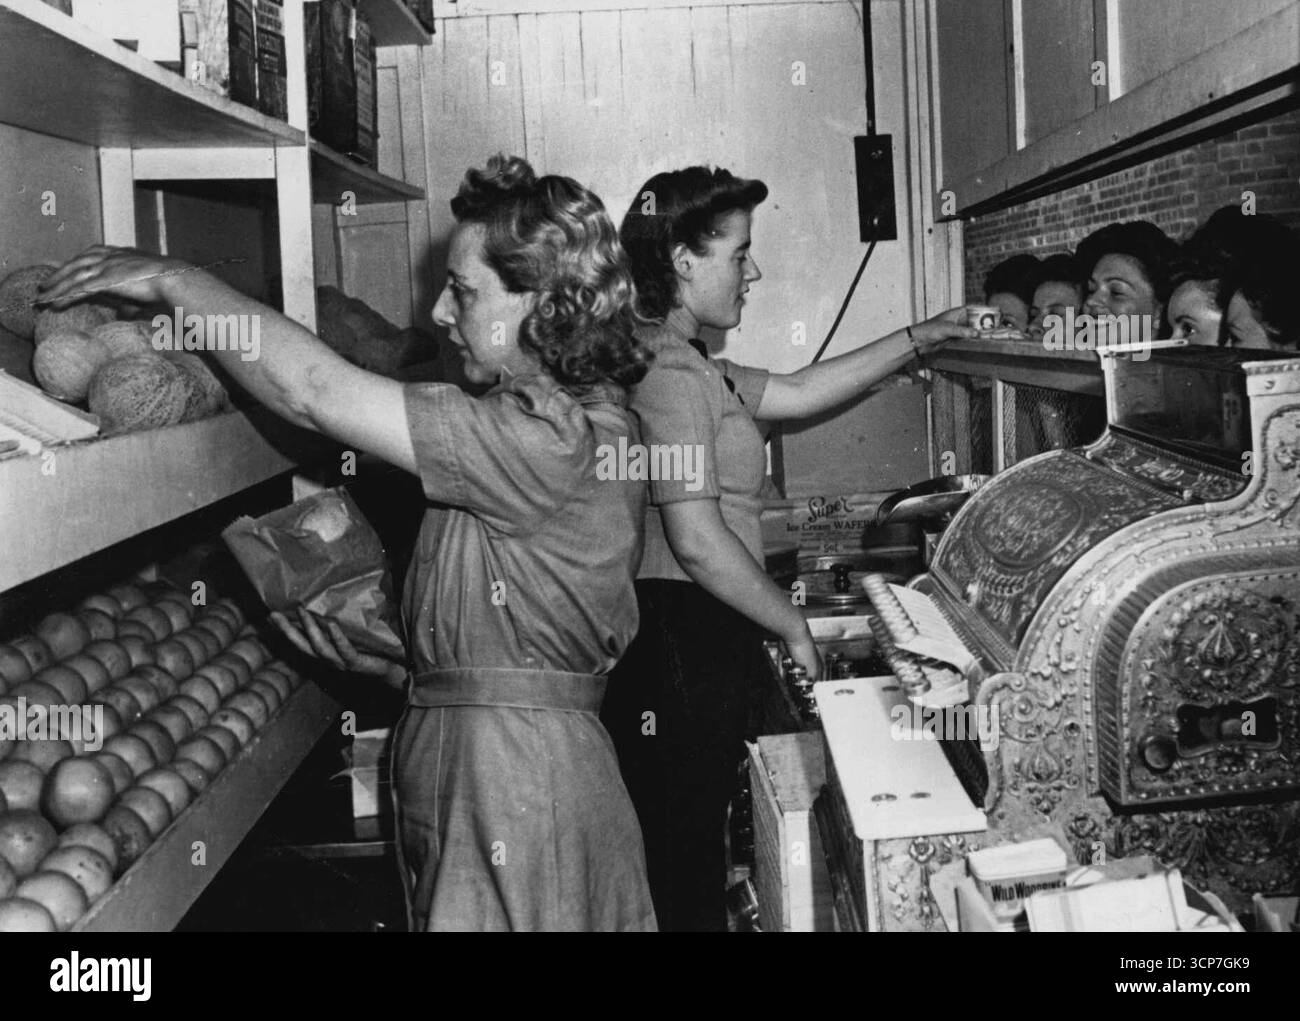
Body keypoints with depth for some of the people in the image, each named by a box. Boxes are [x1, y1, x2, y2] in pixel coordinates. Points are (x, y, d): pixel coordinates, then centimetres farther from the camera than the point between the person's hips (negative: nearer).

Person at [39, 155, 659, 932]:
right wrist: (396, 664, 7)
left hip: (511, 773, -9)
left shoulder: (554, 437, -22)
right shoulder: (577, 420, 10)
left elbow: (316, 390, -22)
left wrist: (177, 280, -11)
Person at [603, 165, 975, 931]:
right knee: (685, 874, 0)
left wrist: (922, 339, 22)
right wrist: (795, 627, -10)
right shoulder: (671, 376, -17)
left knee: (677, 864, 18)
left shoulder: (682, 364, 17)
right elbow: (698, 543, -22)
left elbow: (798, 393, 21)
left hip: (687, 644, 10)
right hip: (680, 645, -10)